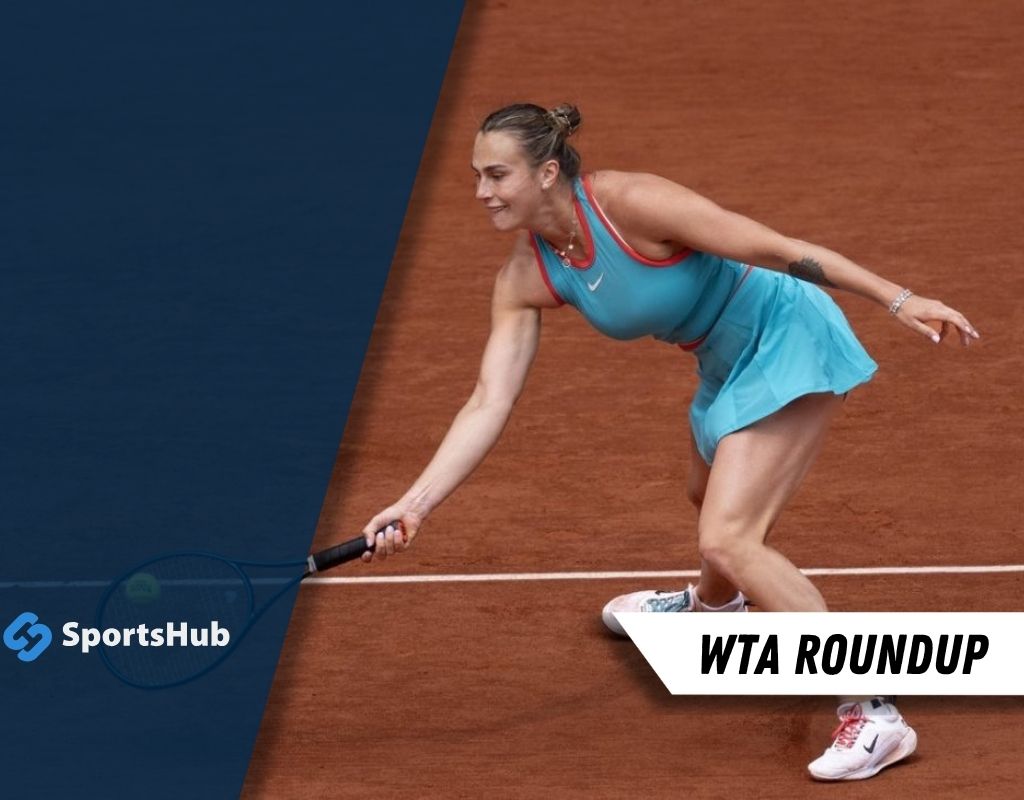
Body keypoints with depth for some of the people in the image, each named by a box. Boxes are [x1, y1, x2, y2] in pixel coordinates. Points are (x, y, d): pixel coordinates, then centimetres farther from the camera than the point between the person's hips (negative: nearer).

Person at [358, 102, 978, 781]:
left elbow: (779, 248, -26)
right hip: (730, 363, 8)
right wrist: (414, 506, -18)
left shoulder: (632, 202, -30)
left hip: (788, 342, -8)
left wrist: (897, 299, -26)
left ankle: (873, 713, -15)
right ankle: (712, 604, 68)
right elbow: (489, 405, -9)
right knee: (709, 496, 32)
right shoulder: (525, 280, -7)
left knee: (728, 539, -18)